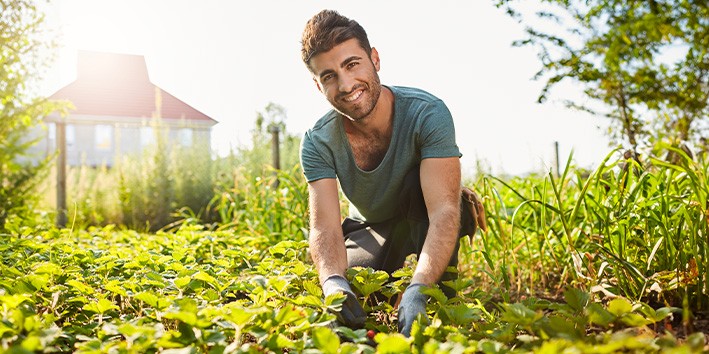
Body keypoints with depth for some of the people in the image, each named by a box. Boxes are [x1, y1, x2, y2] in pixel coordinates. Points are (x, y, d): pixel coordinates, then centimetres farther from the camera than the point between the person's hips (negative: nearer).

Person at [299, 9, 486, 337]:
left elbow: (444, 210, -40)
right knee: (341, 291, -25)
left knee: (419, 184, -34)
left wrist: (417, 289, -56)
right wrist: (333, 282, -52)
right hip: (370, 230, 3)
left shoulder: (427, 114, -30)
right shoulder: (318, 143, -20)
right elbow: (325, 227, -29)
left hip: (423, 224, -2)